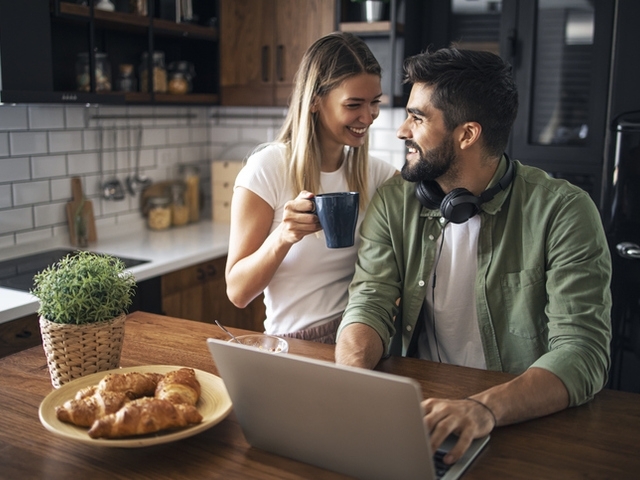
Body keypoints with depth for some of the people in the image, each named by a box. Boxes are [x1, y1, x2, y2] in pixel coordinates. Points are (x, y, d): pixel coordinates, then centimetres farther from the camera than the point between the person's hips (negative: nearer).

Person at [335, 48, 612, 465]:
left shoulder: (562, 211, -11)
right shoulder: (395, 202, 1)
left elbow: (583, 350, -18)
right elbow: (371, 302, -5)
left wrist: (486, 408, -35)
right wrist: (351, 373, -26)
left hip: (528, 421, -2)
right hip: (419, 407, 3)